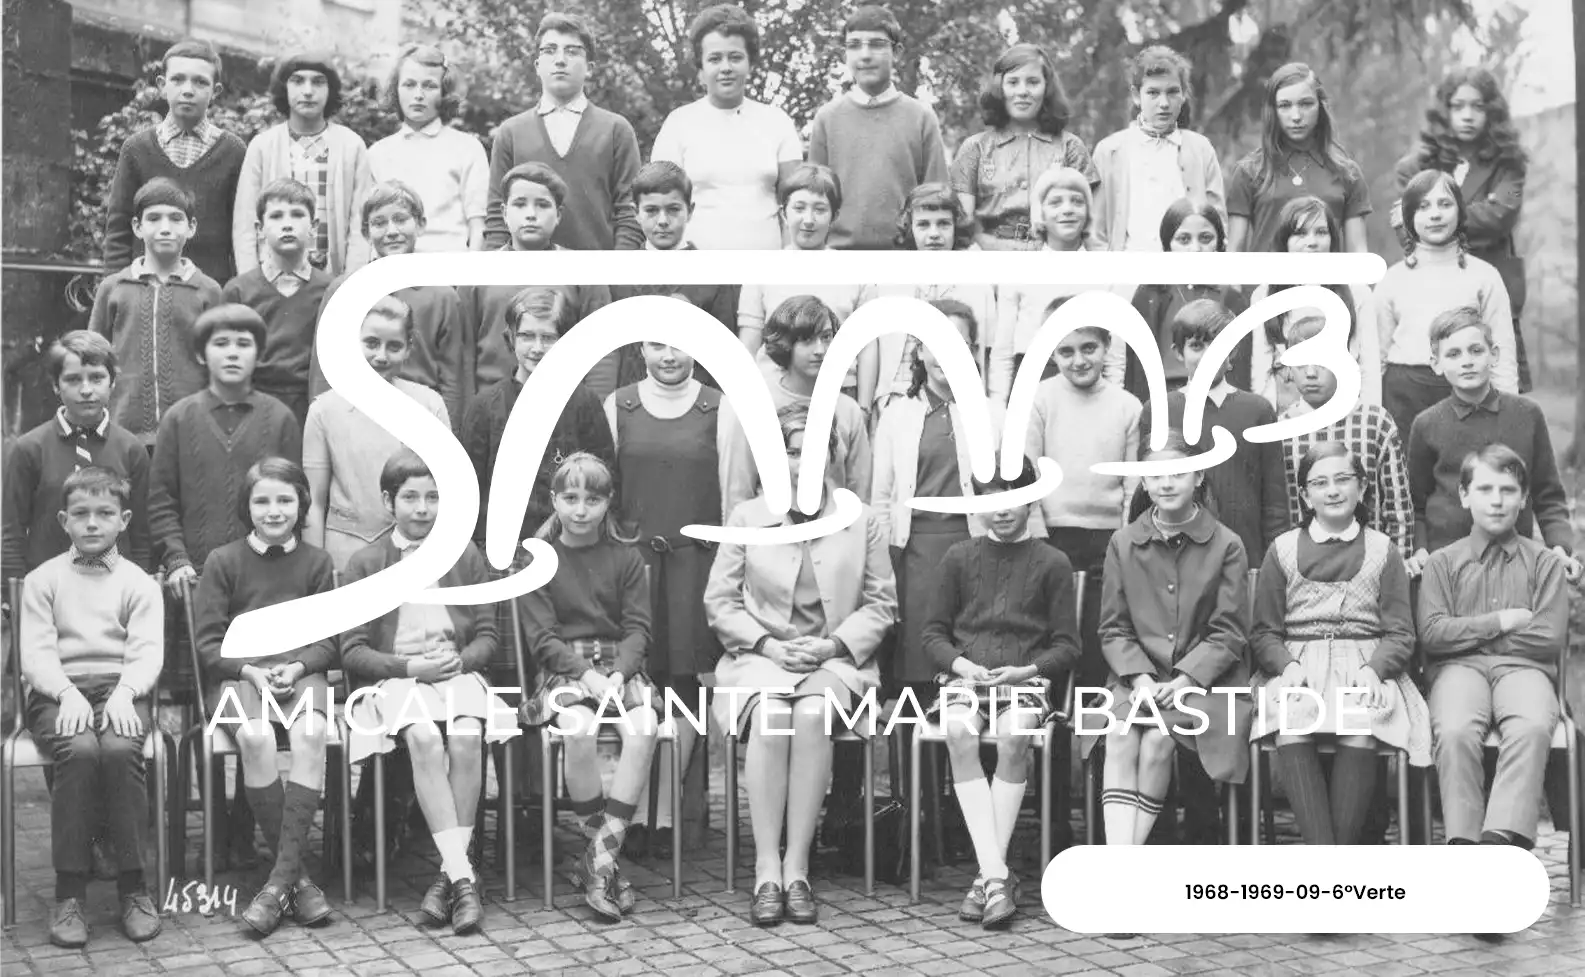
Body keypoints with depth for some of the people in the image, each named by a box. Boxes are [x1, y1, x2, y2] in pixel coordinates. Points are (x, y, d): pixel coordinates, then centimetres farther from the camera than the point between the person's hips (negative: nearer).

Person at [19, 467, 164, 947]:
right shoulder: (42, 580, 12)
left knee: (120, 749, -32)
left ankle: (133, 885, -20)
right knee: (80, 750, -33)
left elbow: (147, 652, 0)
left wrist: (124, 692, -20)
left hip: (121, 692, 0)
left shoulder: (139, 583, 12)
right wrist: (67, 693, -17)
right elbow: (35, 653, 1)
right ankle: (69, 891, -24)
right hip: (59, 694, 0)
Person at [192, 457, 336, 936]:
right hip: (239, 673, -1)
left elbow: (329, 638, 9)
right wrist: (249, 670, -13)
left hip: (301, 672, 1)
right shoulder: (223, 560, 8)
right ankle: (298, 874, -25)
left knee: (311, 732, -34)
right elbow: (208, 640, 3)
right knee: (255, 736, -34)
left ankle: (281, 877, -32)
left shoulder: (316, 561, 12)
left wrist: (297, 668, -10)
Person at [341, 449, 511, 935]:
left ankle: (448, 874, -25)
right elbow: (353, 652, 3)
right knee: (425, 739, -33)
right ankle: (463, 876, -36)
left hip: (458, 672, 2)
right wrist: (411, 666, -12)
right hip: (393, 678, -1)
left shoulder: (466, 556, 13)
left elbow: (488, 636, 12)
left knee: (467, 738, -31)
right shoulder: (365, 563, 7)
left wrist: (459, 659, -10)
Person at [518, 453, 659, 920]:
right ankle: (605, 856, -20)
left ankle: (599, 859, -27)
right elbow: (543, 636, -2)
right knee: (579, 728, -35)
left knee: (643, 727, -31)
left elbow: (638, 627, 4)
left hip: (620, 665, 2)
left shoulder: (625, 556, 11)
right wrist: (586, 674, -17)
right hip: (562, 668, -2)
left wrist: (618, 674, -15)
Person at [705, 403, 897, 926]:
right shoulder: (745, 517, 8)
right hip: (762, 655, 0)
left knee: (812, 714, -34)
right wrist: (767, 645, -8)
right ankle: (767, 871, -31)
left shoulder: (862, 520, 8)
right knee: (771, 716, -33)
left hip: (835, 657, 0)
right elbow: (719, 601, 7)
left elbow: (881, 604, 8)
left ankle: (797, 868, -28)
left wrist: (833, 644, -8)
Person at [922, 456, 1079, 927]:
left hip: (1026, 678, -1)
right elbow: (934, 633, 13)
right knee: (959, 733, -32)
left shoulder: (1051, 563, 9)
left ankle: (988, 878, -28)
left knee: (1013, 737, -34)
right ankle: (996, 874, -34)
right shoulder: (959, 558, 14)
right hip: (964, 676, 1)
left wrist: (1026, 670, -11)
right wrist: (961, 664, -6)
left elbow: (1067, 645, 6)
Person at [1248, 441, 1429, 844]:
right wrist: (1288, 664, -8)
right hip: (1298, 664, 0)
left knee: (1359, 734, -33)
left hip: (1366, 664, 0)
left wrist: (1374, 668, -11)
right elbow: (1264, 633, 13)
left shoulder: (1382, 551, 15)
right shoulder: (1282, 550, 16)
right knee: (1291, 733, -32)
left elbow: (1401, 634, 9)